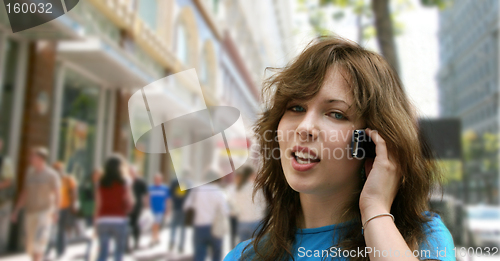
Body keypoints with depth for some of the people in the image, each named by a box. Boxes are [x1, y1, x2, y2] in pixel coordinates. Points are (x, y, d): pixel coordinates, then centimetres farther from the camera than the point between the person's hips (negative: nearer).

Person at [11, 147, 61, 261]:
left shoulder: (51, 174, -9)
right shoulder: (30, 172, 8)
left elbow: (57, 194, -12)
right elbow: (24, 193, 15)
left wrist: (55, 212, -23)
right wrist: (16, 211, 14)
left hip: (45, 212, -6)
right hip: (30, 211, 6)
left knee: (39, 240, -18)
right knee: (30, 242, 10)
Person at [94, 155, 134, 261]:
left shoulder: (101, 183, 3)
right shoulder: (123, 183, -6)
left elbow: (98, 204, 3)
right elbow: (130, 203, -4)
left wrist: (96, 221, 10)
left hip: (103, 220, 3)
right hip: (119, 220, -3)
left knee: (102, 252, 7)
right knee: (119, 252, 6)